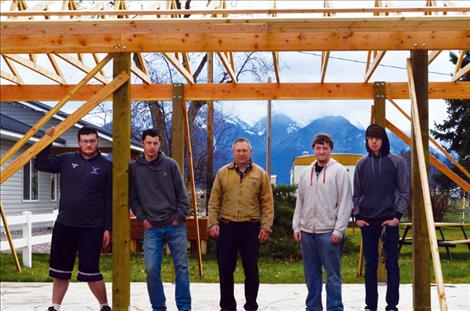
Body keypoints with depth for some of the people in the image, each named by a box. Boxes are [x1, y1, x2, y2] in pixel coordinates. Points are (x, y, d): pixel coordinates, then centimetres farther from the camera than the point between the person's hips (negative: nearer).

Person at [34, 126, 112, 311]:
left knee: (90, 271, -3)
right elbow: (40, 164, 7)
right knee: (60, 271, 11)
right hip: (64, 225, 4)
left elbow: (110, 200, -3)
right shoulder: (66, 160, 6)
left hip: (92, 228, -3)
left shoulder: (106, 166, -2)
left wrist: (108, 228, -6)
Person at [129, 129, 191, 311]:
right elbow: (133, 198, 8)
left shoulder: (170, 164, 0)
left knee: (182, 267, 3)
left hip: (175, 226, 0)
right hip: (152, 228, 0)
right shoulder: (134, 168, 2)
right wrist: (142, 218, -2)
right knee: (152, 269, -4)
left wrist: (180, 216, -4)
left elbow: (182, 194, 3)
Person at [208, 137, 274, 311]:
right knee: (225, 269, 5)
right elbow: (214, 202, 5)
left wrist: (266, 226, -6)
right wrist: (213, 223, -4)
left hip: (251, 228, -1)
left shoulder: (260, 174, 4)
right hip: (226, 227, 1)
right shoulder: (222, 173, 6)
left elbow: (267, 203, 2)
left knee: (251, 269, 5)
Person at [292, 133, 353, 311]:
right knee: (311, 275, 11)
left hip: (329, 232, -6)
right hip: (307, 231, 6)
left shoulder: (339, 171, -4)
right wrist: (297, 226, 8)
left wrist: (339, 230, -13)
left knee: (333, 274, -1)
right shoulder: (307, 173, 13)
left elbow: (345, 203, -8)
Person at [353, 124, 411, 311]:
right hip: (367, 221, 3)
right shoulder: (362, 164, 8)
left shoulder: (396, 162, 0)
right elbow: (357, 193, 12)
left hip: (389, 220, -2)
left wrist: (398, 215, -8)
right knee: (370, 264, 7)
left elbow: (405, 191, 0)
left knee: (391, 263, 1)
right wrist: (357, 216, 2)